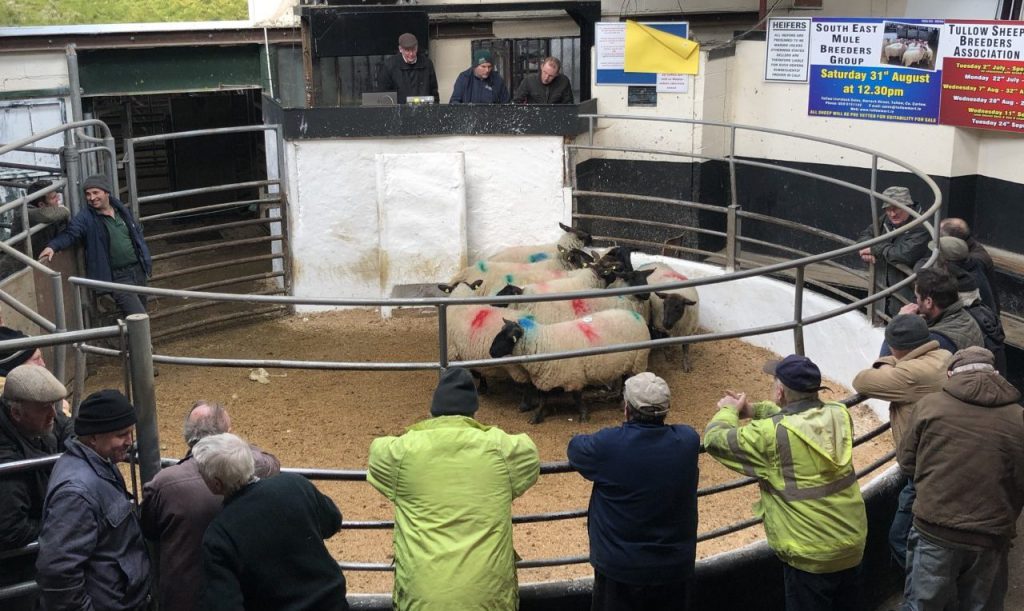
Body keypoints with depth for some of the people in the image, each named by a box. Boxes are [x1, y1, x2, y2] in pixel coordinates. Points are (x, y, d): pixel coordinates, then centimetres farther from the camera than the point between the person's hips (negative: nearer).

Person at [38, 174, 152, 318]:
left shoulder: (120, 209, 6)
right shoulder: (85, 217, -9)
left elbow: (137, 232, 17)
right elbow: (69, 234, -22)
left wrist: (145, 260, 13)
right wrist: (53, 246, -42)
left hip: (138, 269, 6)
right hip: (117, 277, -6)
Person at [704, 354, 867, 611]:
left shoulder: (771, 434, -23)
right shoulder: (839, 415, -6)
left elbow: (715, 440, -11)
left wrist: (729, 411, 8)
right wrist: (754, 409, 13)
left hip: (811, 555, -6)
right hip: (853, 542, 6)